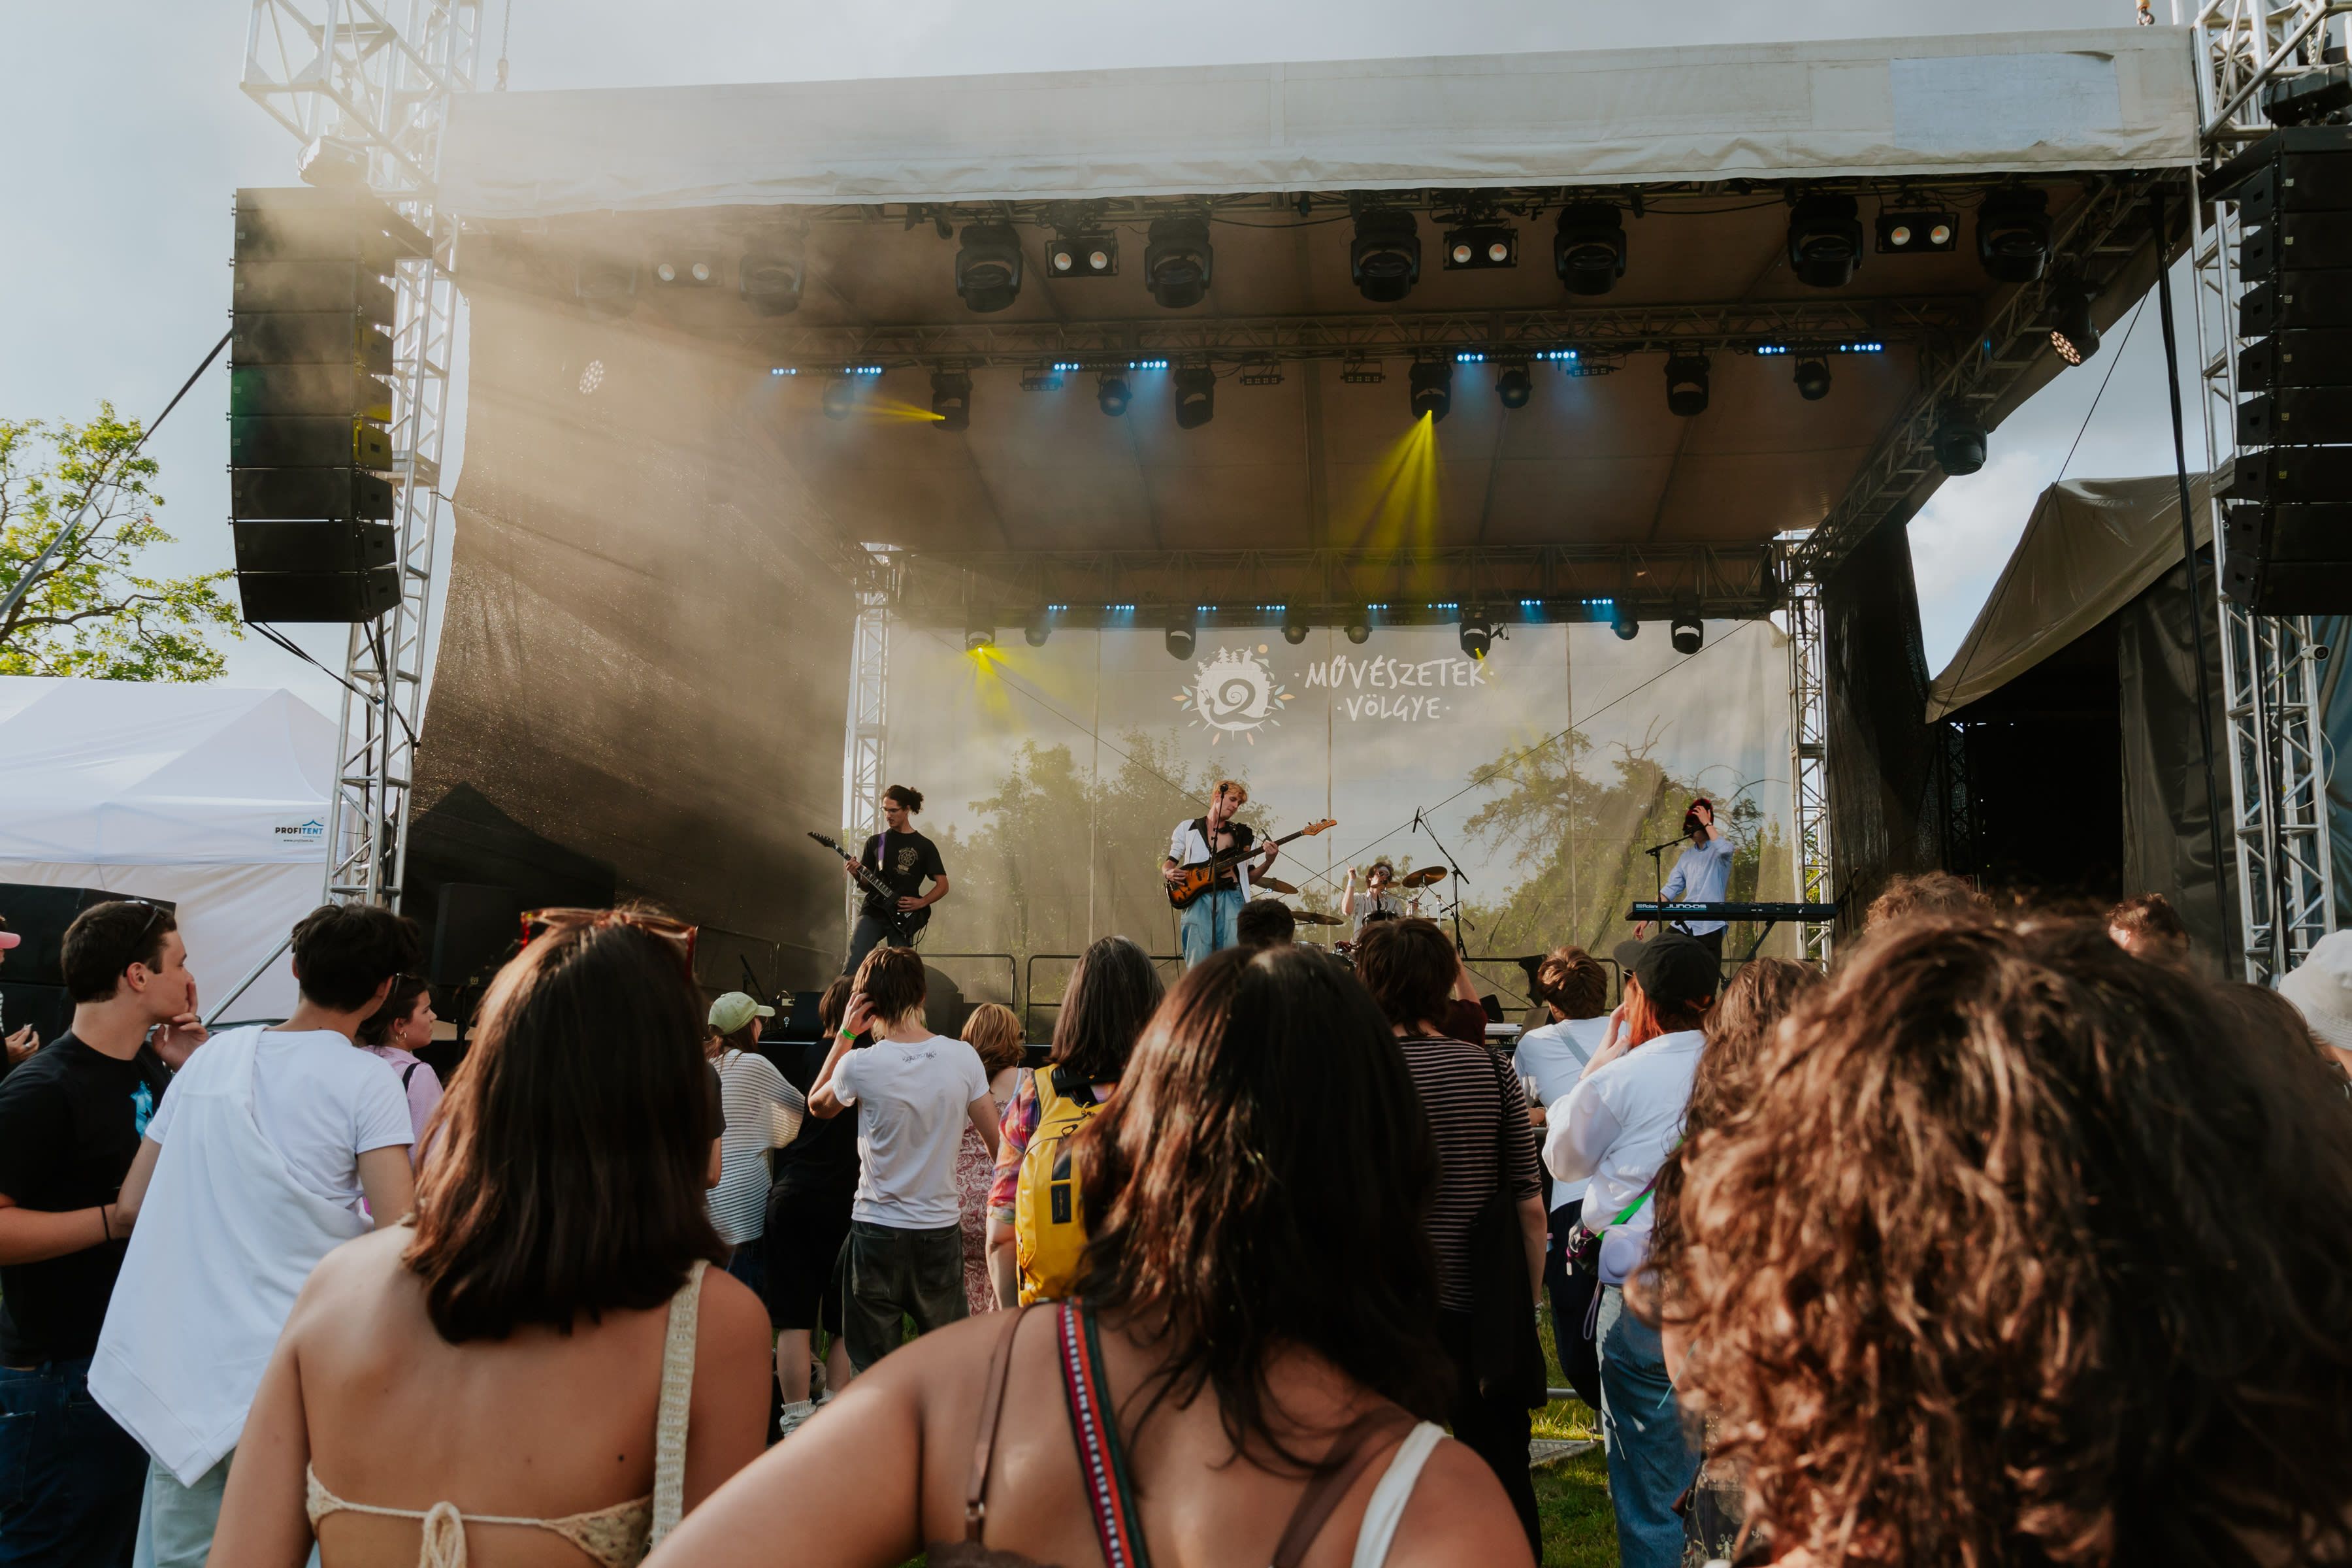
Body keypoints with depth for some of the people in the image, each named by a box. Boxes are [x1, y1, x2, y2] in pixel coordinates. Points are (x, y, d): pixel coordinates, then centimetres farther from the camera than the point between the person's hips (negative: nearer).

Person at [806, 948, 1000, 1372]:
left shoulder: (859, 1065, -12)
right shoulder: (963, 1058, -7)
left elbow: (818, 1106, 11)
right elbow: (998, 1142, 0)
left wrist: (844, 1035, 6)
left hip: (877, 1231, -2)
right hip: (941, 1228, 2)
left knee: (873, 1369, 9)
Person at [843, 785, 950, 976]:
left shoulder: (924, 846, 8)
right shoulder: (875, 842, 13)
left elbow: (943, 885, 7)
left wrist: (921, 903, -8)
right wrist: (857, 874, -7)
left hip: (904, 918, -1)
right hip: (873, 911, 1)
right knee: (855, 958, -17)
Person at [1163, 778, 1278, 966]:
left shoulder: (1240, 834, 21)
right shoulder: (1188, 828, 16)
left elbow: (1248, 875, 18)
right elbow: (1169, 862, 17)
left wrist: (1269, 861, 1)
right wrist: (1169, 873, -5)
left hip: (1231, 897, 1)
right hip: (1198, 899, -1)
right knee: (1198, 966, -11)